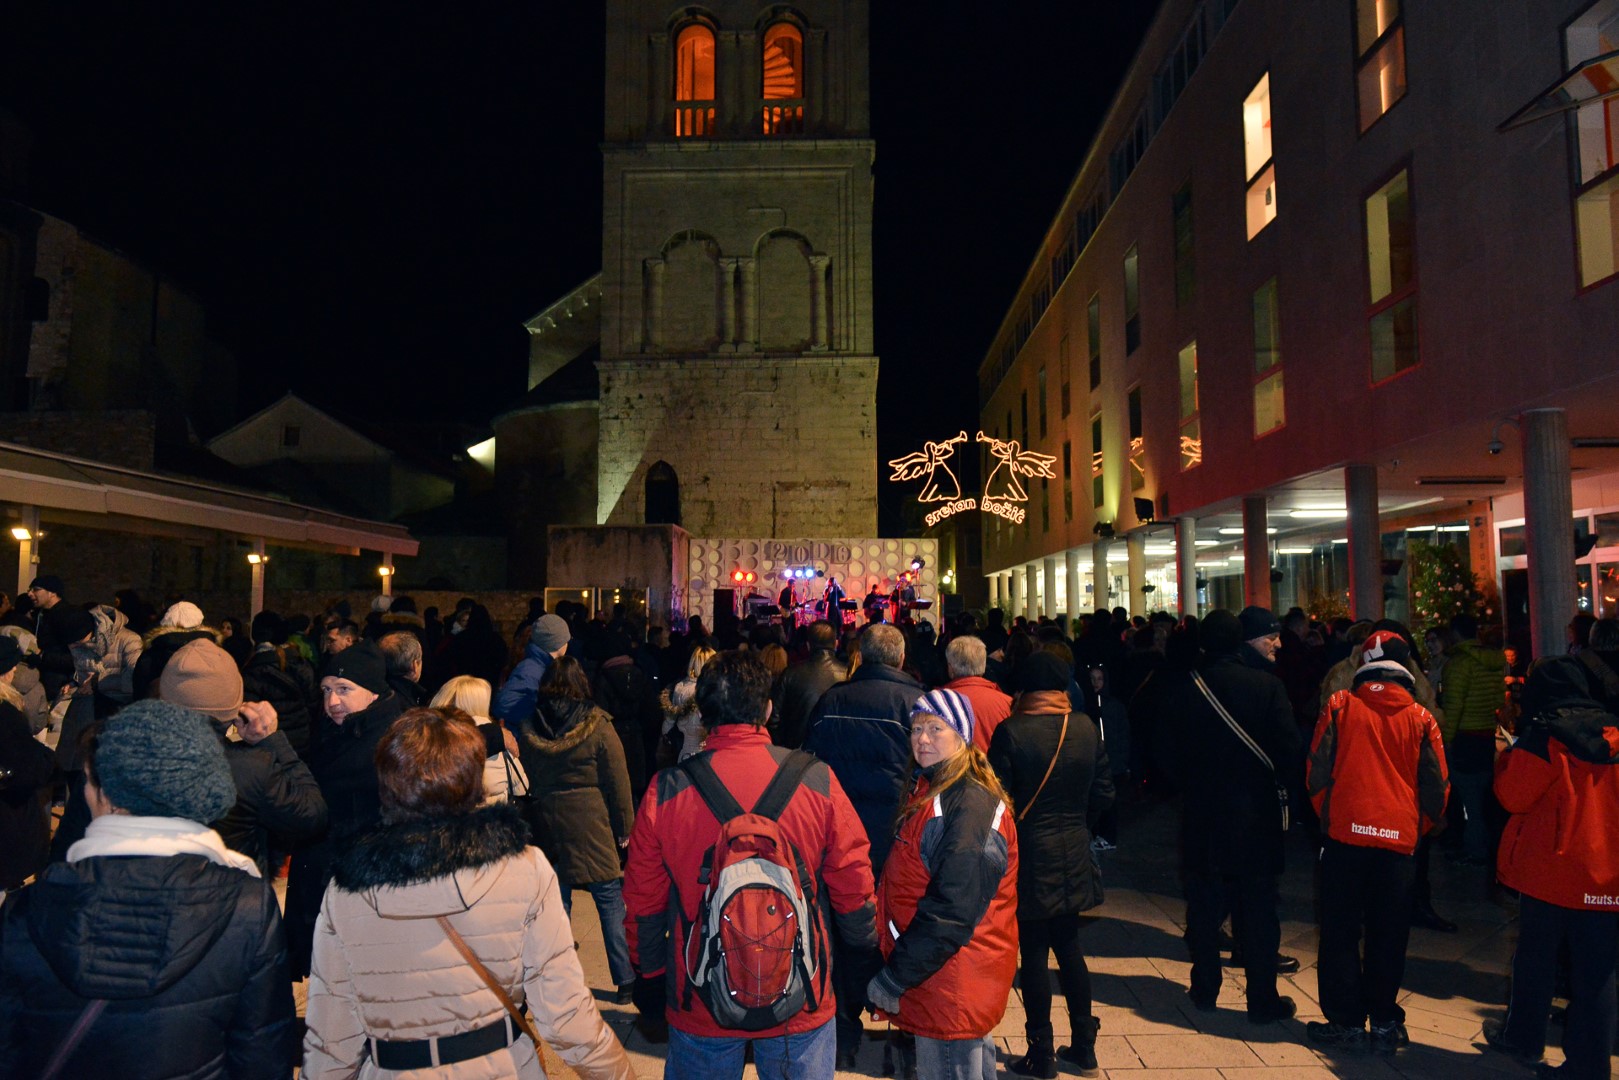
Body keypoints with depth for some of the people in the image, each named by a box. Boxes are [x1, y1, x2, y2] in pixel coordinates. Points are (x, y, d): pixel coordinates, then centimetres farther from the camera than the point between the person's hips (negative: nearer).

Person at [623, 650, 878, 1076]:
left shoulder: (666, 790, -12)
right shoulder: (816, 781, -13)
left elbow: (644, 902, -3)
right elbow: (854, 890, -6)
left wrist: (649, 981, 13)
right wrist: (865, 969, 11)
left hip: (698, 1008, 1)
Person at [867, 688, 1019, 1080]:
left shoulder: (972, 807, -22)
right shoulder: (929, 791, 9)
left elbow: (950, 914, -25)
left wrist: (892, 980, -20)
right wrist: (894, 970, 11)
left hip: (952, 986, -9)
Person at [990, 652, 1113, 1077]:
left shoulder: (1010, 732, -16)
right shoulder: (1086, 727, -2)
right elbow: (1103, 793, 4)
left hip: (1029, 855, -5)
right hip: (1073, 854, 5)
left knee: (1034, 952, 5)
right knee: (1068, 945, 19)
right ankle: (1083, 1043, 28)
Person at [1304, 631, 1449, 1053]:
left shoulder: (1339, 706, -3)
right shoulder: (1421, 718, 0)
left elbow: (1317, 772, -2)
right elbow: (1437, 788, 4)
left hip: (1346, 833, -2)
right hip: (1399, 839, 2)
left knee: (1341, 932, 8)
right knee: (1388, 937, 12)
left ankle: (1346, 1021, 11)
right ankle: (1385, 1024, 17)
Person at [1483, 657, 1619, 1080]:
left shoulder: (1544, 734, -11)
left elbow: (1513, 795, -9)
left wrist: (1509, 754, 5)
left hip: (1551, 869, -3)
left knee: (1536, 959, 13)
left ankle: (1522, 1037, 29)